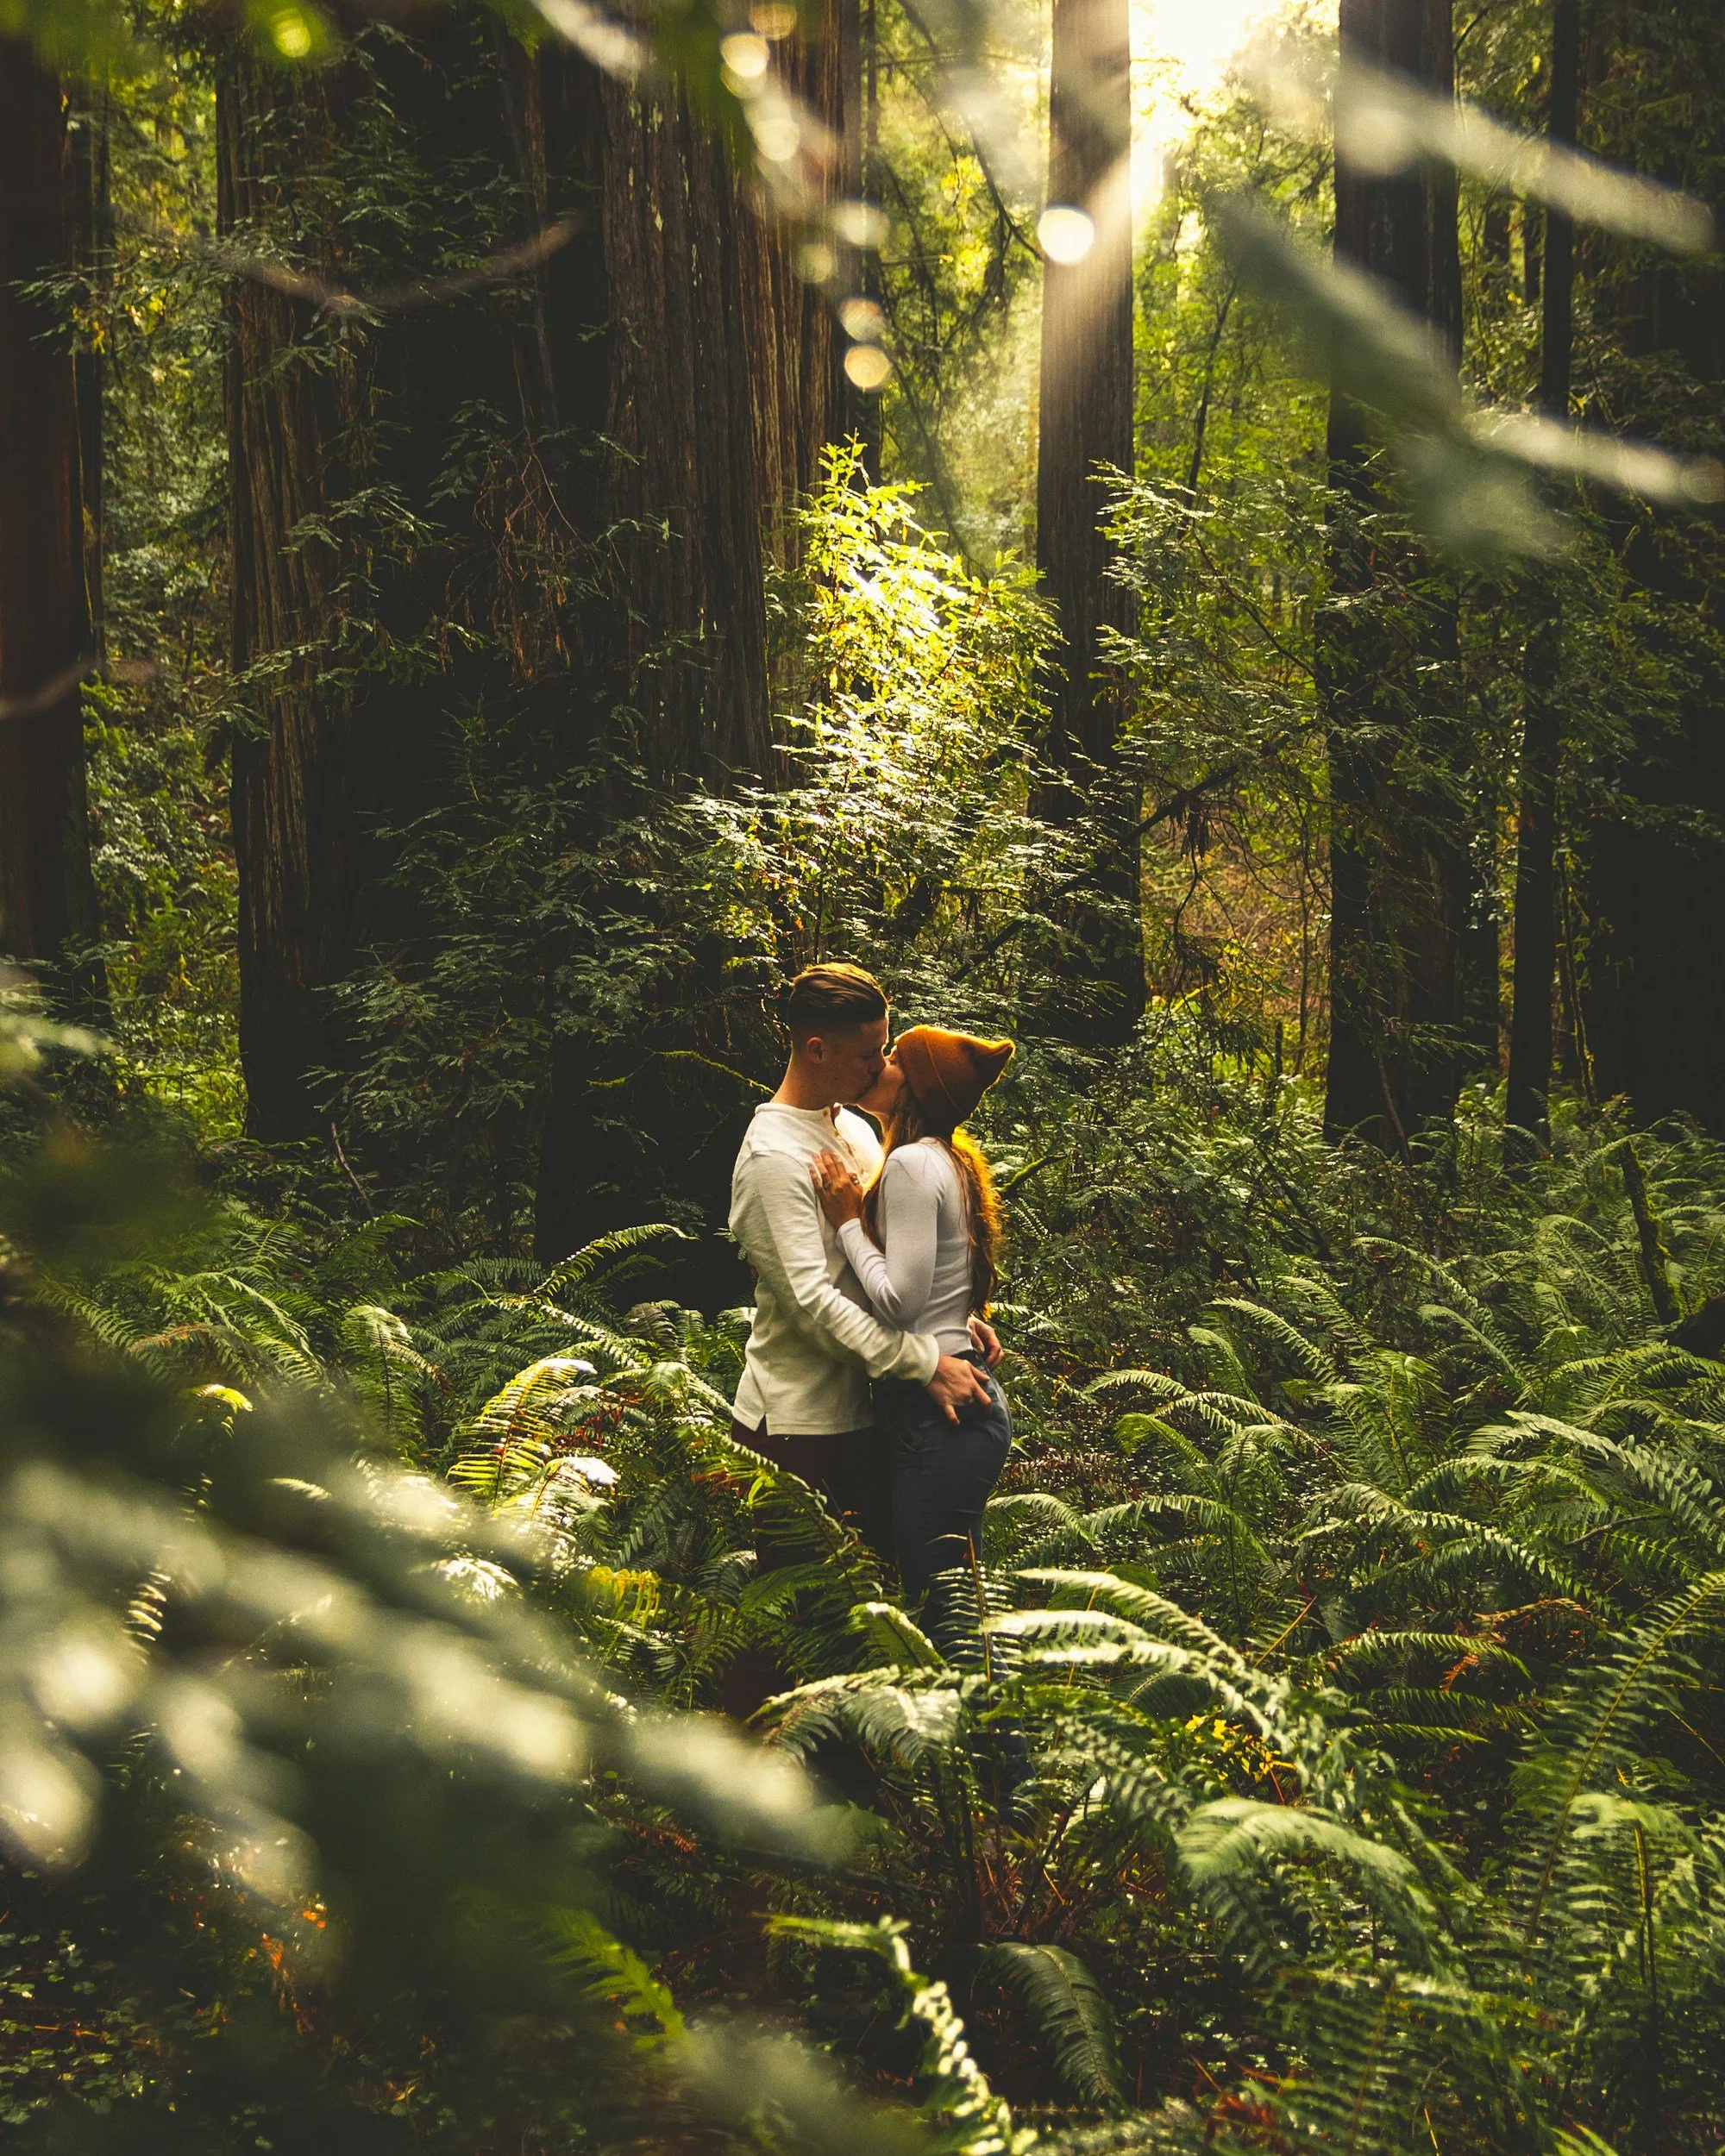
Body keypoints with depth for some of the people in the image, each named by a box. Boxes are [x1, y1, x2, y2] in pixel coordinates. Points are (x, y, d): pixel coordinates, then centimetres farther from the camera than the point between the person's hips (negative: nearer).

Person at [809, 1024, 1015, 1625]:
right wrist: (860, 1209, 10)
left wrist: (848, 1220, -10)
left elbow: (899, 1300, -19)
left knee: (937, 1600, -6)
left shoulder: (911, 1164, -14)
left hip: (934, 1412, -10)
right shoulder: (948, 1159, 15)